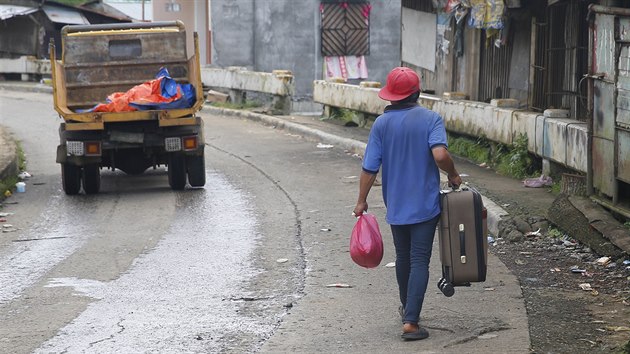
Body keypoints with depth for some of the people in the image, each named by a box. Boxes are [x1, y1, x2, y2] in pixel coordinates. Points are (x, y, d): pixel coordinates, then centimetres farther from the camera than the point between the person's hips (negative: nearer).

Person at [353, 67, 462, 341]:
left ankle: (407, 308, 39)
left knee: (403, 257, 20)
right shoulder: (431, 119, -9)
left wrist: (362, 200, 7)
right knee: (419, 261, -1)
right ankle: (410, 321, -9)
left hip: (395, 204, 3)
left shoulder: (381, 123, -3)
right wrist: (453, 176, -5)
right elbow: (440, 155, -24)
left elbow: (370, 168, -3)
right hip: (425, 204, -3)